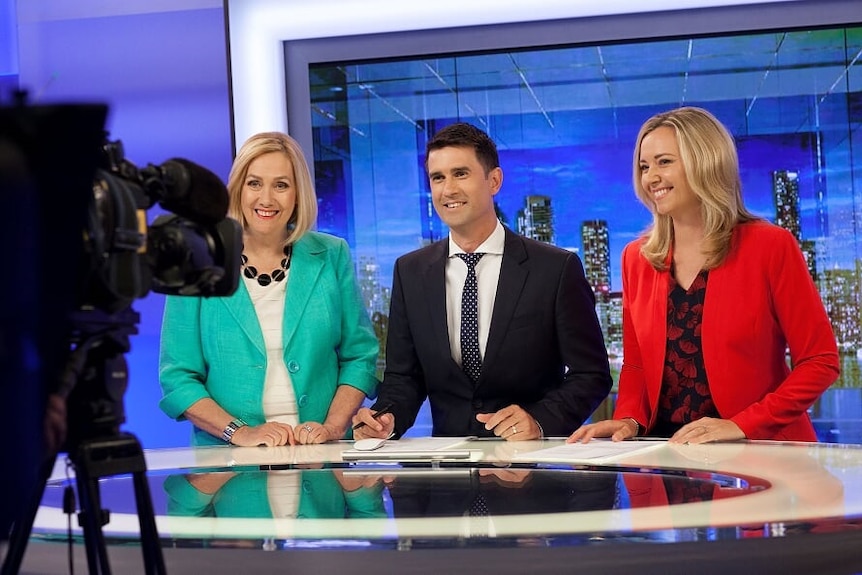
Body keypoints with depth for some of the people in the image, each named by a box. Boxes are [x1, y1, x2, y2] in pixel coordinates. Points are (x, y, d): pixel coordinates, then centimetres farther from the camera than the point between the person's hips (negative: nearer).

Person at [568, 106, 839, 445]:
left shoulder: (770, 247, -2)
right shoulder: (637, 258, 10)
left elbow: (820, 361, -3)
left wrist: (742, 424, -13)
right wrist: (629, 420, -3)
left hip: (759, 453, -4)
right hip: (665, 451, 5)